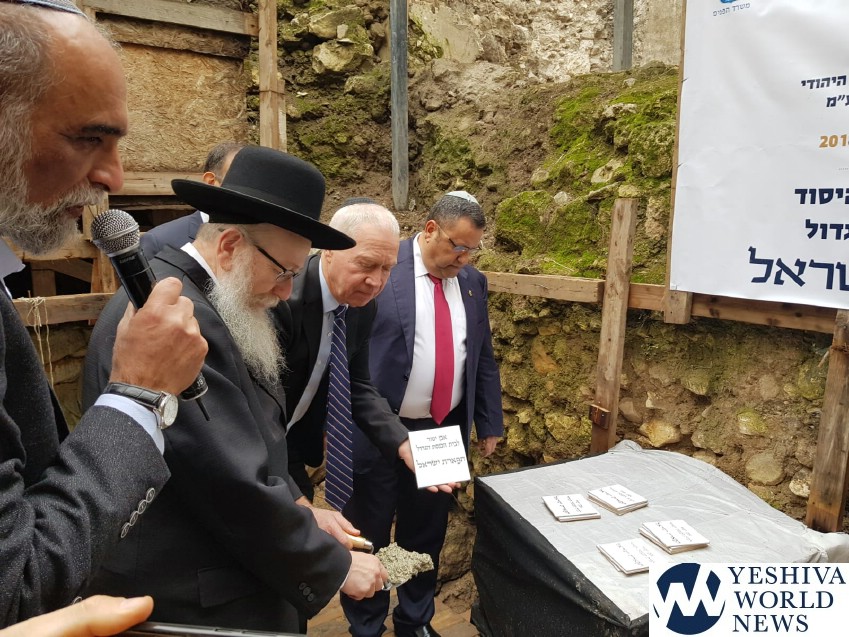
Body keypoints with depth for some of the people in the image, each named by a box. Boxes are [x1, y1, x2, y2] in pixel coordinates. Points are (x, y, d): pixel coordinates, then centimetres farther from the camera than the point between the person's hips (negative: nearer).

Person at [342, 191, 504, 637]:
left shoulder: (472, 282, 6)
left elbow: (483, 360, 12)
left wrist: (489, 424, 13)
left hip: (445, 432, 5)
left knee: (426, 537, 19)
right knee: (368, 540, 12)